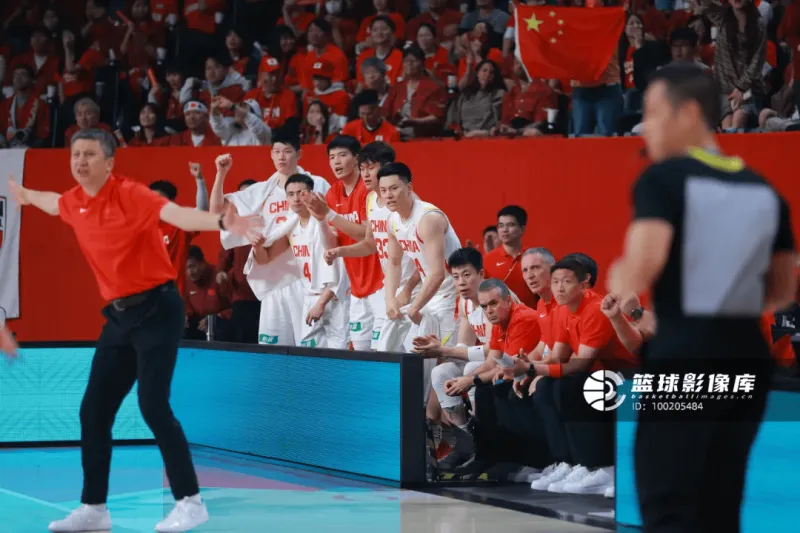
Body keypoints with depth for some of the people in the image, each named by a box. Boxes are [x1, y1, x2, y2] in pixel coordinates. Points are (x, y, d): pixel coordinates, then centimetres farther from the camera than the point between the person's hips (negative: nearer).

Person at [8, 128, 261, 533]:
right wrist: (25, 195, 53)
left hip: (155, 310, -8)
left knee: (153, 405, -16)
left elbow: (177, 214, -34)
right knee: (93, 411, 8)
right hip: (119, 316, 8)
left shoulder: (129, 195, -17)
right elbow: (54, 203, 32)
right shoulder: (74, 203, 6)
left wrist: (220, 223, -52)